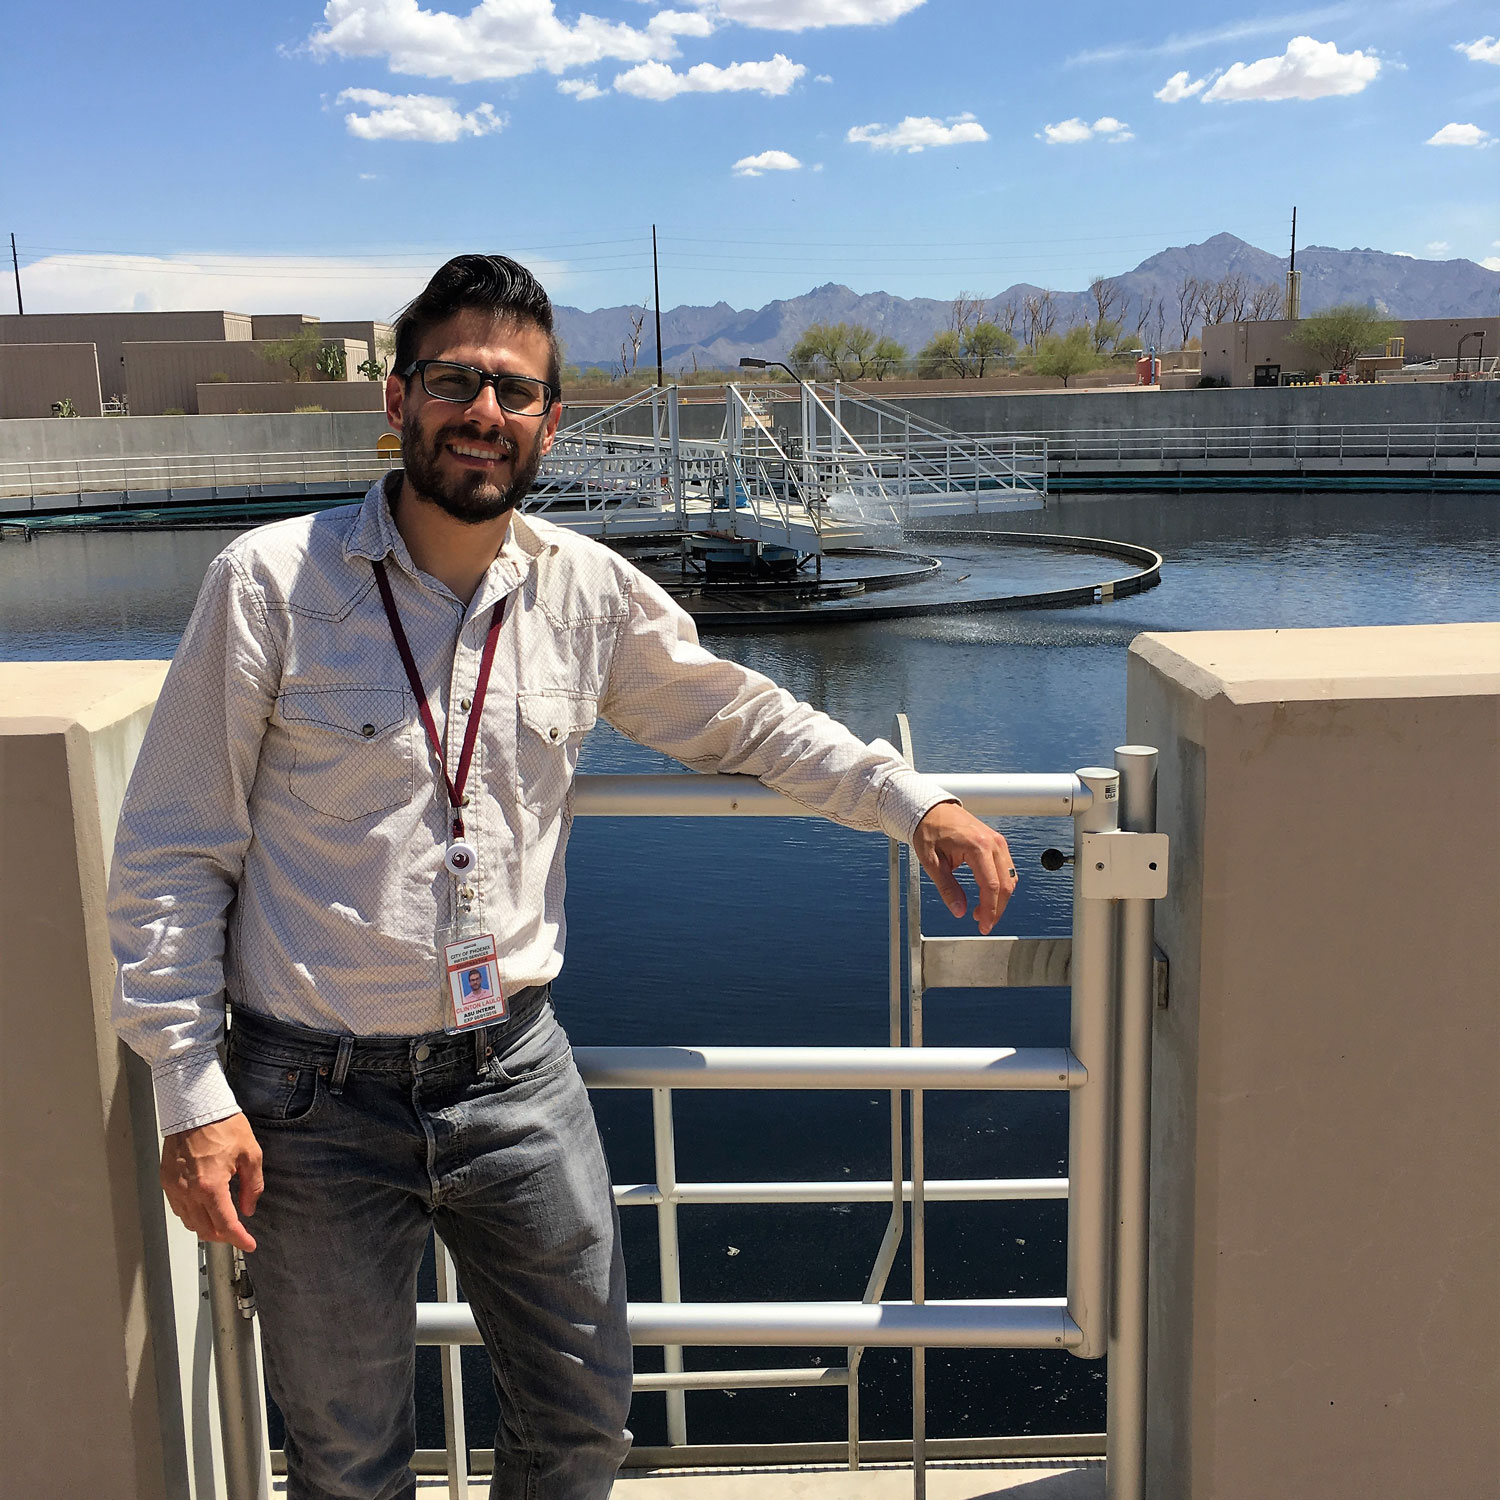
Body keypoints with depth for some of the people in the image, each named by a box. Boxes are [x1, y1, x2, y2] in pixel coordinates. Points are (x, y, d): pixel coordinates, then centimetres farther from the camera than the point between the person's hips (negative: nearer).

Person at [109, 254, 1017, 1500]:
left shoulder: (586, 592, -1)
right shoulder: (271, 581, -10)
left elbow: (741, 717, 14)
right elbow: (172, 851, -7)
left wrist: (913, 802, 6)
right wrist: (192, 1091, -10)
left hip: (518, 1075, 3)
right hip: (317, 1094, -2)